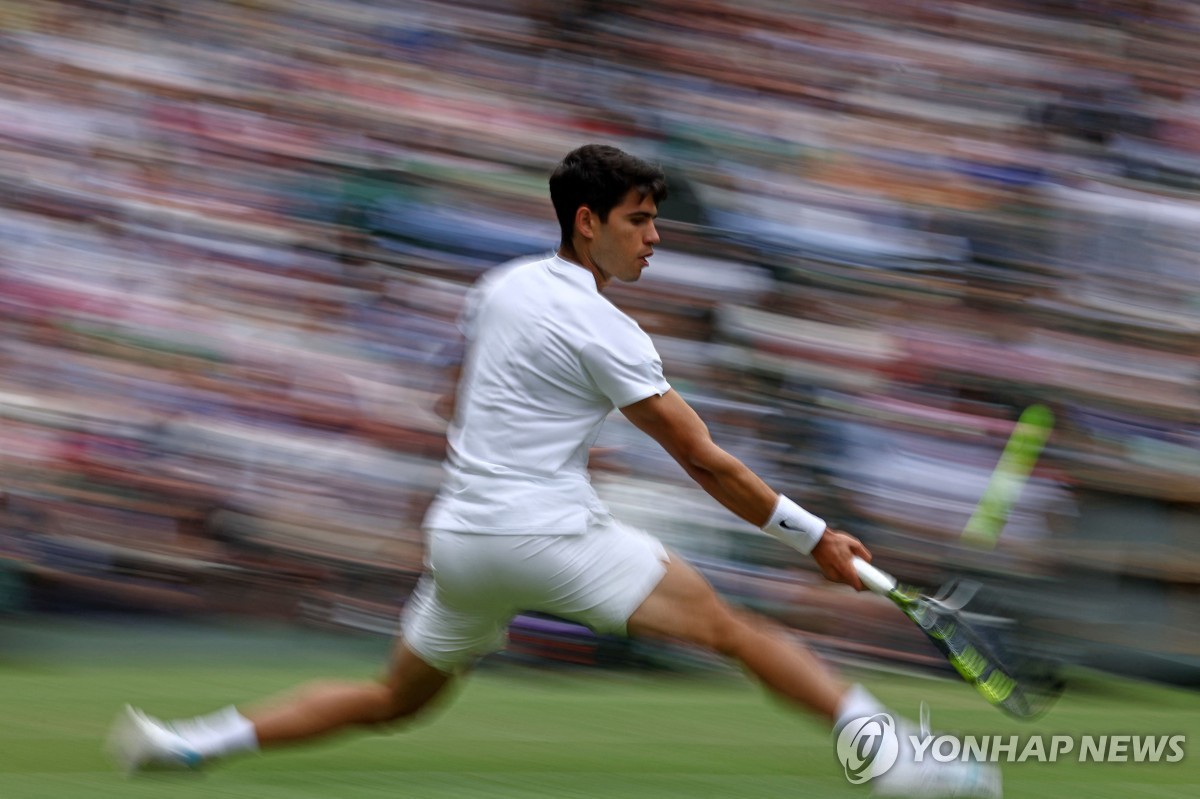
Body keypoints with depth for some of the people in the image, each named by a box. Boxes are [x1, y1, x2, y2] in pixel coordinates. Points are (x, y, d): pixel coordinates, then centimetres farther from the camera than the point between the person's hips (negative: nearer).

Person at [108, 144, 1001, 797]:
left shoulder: (499, 287, 13)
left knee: (394, 699, 21)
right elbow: (703, 460, -8)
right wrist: (813, 536, -3)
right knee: (730, 625, -11)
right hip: (549, 533, -8)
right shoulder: (606, 334, -9)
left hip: (459, 535, 8)